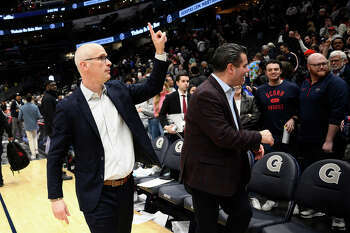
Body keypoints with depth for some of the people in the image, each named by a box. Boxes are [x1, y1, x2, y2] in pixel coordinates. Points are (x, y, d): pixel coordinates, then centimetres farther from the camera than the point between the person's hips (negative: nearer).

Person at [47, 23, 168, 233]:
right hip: (98, 195, -5)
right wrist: (56, 198, -9)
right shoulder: (68, 107, -12)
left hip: (127, 185, 6)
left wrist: (160, 51, -1)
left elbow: (152, 88, 10)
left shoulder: (118, 90, 3)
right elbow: (55, 156, -7)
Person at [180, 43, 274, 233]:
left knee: (244, 213, 14)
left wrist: (253, 145, 4)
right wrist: (259, 137, -15)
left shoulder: (226, 91, 9)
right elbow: (224, 137, -27)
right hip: (205, 174, -9)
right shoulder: (206, 95, -24)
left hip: (228, 172, 9)